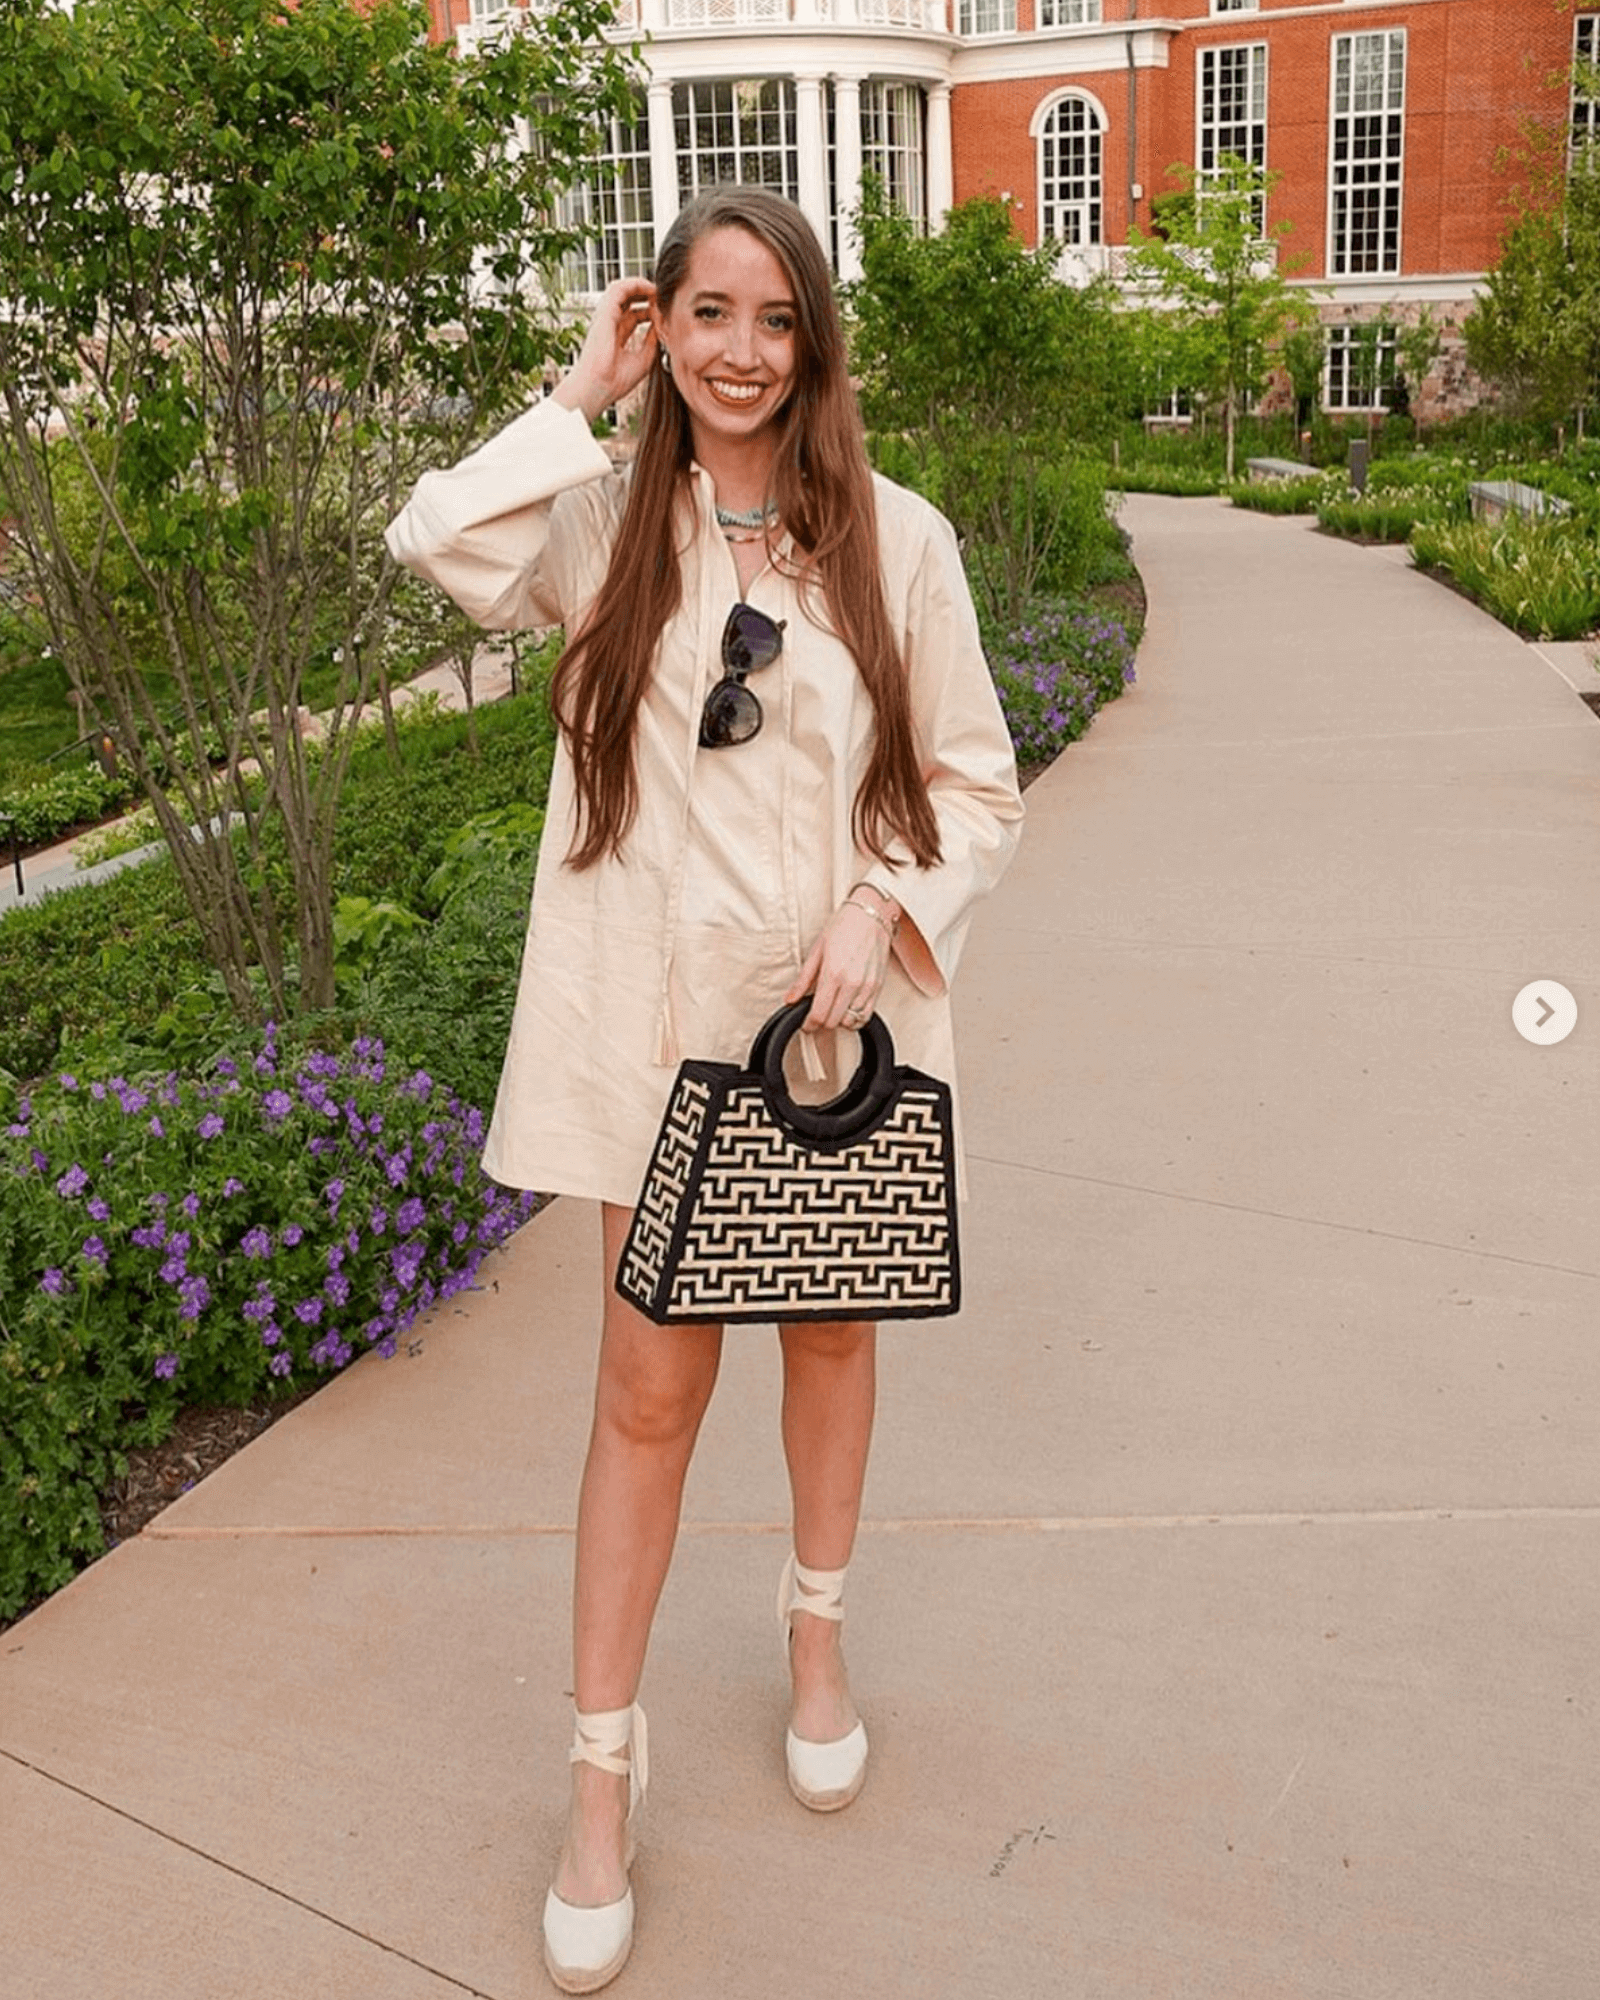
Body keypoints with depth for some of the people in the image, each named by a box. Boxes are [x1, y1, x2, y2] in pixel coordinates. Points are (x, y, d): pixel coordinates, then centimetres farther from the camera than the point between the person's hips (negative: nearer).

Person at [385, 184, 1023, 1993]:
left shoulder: (895, 539, -2)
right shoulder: (609, 519, -2)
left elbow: (974, 781, 1)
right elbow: (444, 548, -24)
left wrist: (886, 903, -15)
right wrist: (582, 395, -13)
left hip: (844, 1005, 1)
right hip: (662, 1011, -1)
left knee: (830, 1326, 18)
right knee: (651, 1384, 4)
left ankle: (816, 1635, 44)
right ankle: (602, 1772, 20)